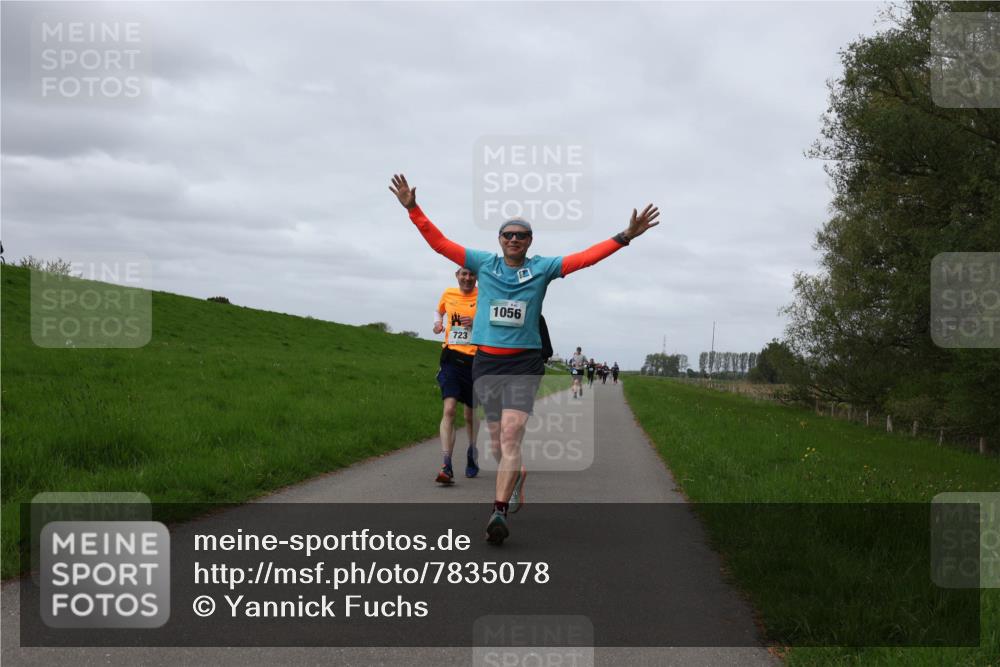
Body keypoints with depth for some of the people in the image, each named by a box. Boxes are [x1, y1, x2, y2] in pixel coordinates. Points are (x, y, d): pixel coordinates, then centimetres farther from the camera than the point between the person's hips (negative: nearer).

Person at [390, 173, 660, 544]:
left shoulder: (542, 268, 3)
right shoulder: (483, 263, 7)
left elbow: (586, 258, -3)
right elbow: (440, 243, 5)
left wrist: (625, 236, -11)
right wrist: (413, 209, -3)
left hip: (524, 363, -2)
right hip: (485, 361, 2)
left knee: (511, 435, -16)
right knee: (497, 441, 9)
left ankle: (499, 512, -20)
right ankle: (518, 478, 39)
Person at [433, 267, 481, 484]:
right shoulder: (448, 294, 8)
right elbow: (439, 310, 28)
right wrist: (437, 322, 6)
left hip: (474, 360, -1)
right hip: (451, 358, 1)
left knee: (470, 414, 13)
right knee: (449, 409, -16)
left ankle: (472, 456, 40)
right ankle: (447, 467, -22)